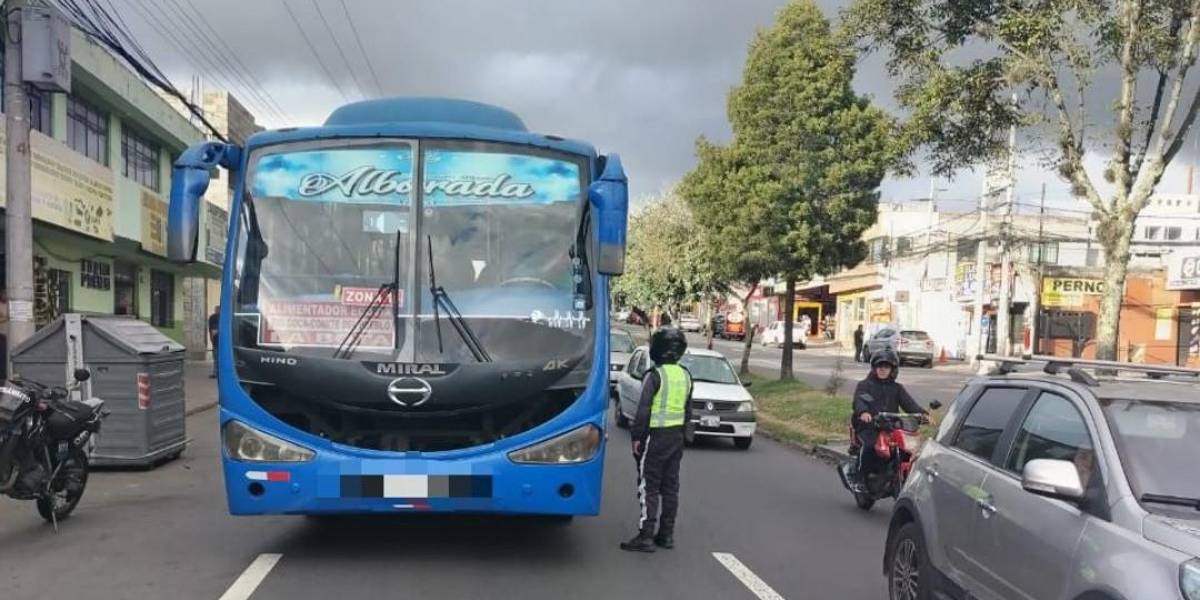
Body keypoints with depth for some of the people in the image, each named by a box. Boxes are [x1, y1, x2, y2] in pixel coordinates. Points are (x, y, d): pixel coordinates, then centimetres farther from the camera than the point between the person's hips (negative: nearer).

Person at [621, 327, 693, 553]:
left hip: (656, 435, -7)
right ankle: (666, 534, 18)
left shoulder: (655, 375, -14)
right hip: (677, 436, 7)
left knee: (649, 486, -4)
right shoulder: (685, 376, 9)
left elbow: (644, 409, -16)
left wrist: (637, 436, -9)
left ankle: (646, 536, -5)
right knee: (670, 486, 12)